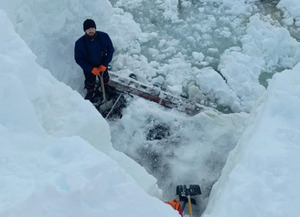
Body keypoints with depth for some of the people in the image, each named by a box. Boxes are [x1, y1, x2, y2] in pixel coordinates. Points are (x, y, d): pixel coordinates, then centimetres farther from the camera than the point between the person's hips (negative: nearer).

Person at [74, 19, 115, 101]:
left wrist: (104, 64, -15)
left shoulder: (104, 36, -25)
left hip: (102, 65, 2)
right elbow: (78, 59, -17)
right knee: (90, 81, 20)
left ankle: (106, 89, 61)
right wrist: (92, 69, -21)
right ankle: (90, 93, 53)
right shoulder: (79, 43, -28)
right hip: (89, 68, -2)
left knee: (104, 78, 27)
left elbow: (110, 50, -10)